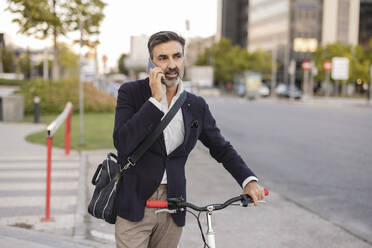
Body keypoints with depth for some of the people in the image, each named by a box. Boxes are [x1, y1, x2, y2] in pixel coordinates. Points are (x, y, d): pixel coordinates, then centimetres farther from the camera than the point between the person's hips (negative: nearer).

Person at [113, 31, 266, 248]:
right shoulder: (131, 92, -4)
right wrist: (155, 100, -20)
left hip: (173, 209, 3)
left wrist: (248, 180, -1)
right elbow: (123, 143, -18)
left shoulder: (197, 106, 5)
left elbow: (221, 148, 14)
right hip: (135, 205, -3)